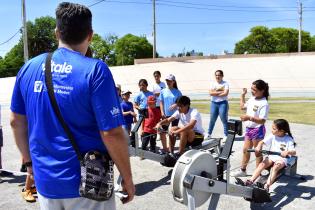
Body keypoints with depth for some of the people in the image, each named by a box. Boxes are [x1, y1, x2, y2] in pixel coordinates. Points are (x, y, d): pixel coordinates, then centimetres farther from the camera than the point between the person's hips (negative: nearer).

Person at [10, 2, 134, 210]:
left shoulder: (29, 68, 0)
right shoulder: (95, 70, -16)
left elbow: (16, 122, 8)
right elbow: (112, 133, -19)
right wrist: (127, 179, -7)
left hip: (45, 181, 5)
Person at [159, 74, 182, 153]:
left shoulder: (177, 92, -1)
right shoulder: (163, 91, 4)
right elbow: (161, 102, 6)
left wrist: (176, 105, -21)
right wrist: (162, 112, -3)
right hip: (165, 115, 2)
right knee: (162, 132, 1)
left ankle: (171, 150, 20)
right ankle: (165, 148, 18)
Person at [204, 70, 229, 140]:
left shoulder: (225, 83, 1)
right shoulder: (213, 84, 10)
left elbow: (225, 93, -13)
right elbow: (211, 93, -5)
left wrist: (215, 93, -8)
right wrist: (220, 92, -11)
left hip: (223, 103, -3)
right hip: (214, 103, 3)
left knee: (224, 119, -5)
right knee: (212, 119, 7)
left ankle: (226, 135, 2)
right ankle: (209, 134, 20)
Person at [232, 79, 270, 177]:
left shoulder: (264, 104, -19)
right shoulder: (252, 99, 6)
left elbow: (262, 120, -25)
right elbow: (243, 107, 24)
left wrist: (249, 118, -34)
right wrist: (243, 95, 18)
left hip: (258, 130, -8)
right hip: (249, 128, 8)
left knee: (257, 152, 5)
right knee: (245, 150, 16)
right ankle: (243, 170, 30)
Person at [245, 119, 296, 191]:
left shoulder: (288, 139, -7)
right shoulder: (272, 136, 4)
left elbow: (294, 152, -14)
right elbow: (262, 142, -2)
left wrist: (287, 152, -37)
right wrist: (259, 146, -26)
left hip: (282, 159, -3)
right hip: (271, 156, 4)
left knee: (275, 167, -33)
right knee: (262, 164, -23)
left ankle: (267, 186, -43)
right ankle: (250, 181, -32)